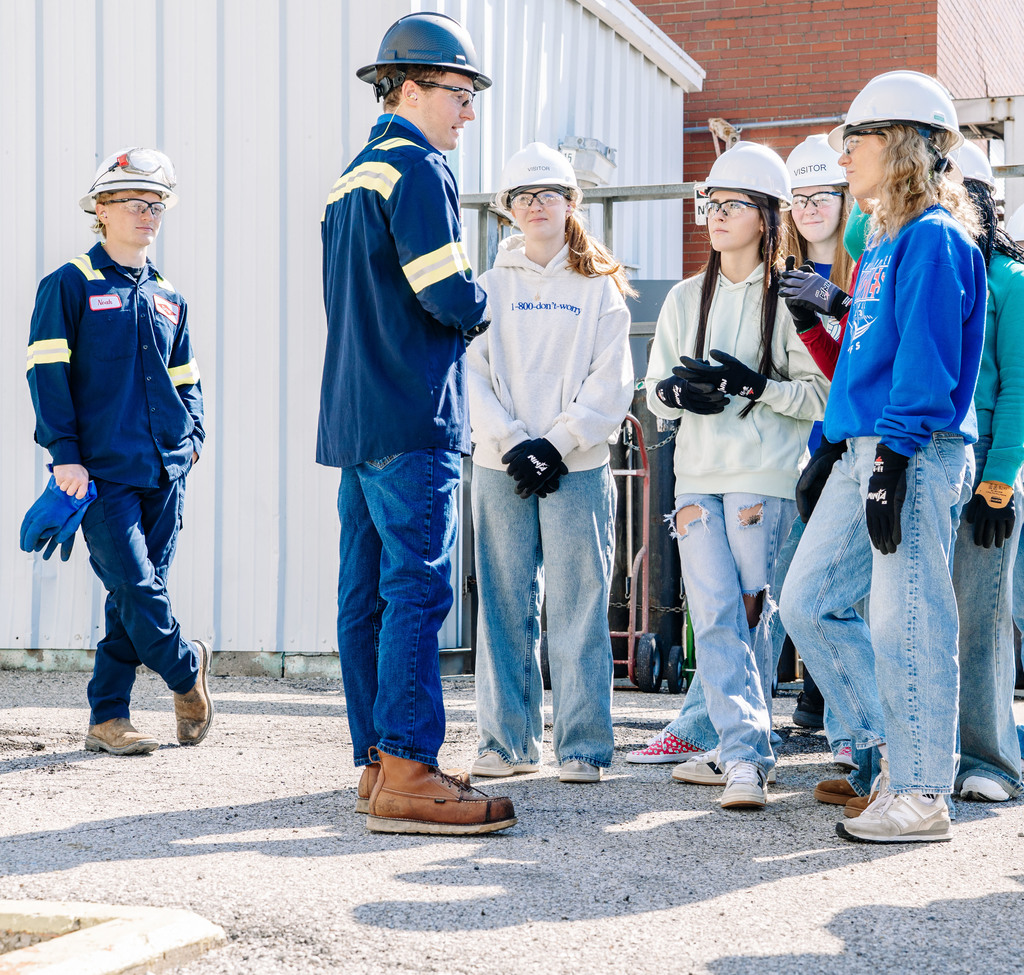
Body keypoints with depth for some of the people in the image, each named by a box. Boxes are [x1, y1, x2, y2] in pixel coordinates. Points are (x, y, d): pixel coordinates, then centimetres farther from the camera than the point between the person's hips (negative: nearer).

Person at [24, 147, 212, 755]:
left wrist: (193, 433, 9)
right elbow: (48, 373, -4)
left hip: (166, 472, 5)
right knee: (136, 587, -13)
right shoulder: (71, 285, 1)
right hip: (103, 471, -5)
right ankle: (187, 670, 13)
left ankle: (109, 719, 12)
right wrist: (65, 452, -11)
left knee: (135, 596, 5)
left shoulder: (168, 297, 17)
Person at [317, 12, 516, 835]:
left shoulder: (351, 180, 20)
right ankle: (407, 775, -13)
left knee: (367, 593, 9)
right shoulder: (417, 171, -10)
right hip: (413, 421, -10)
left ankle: (377, 760, 15)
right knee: (418, 589, -10)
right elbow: (454, 300, -17)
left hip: (353, 418, 10)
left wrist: (457, 311, 11)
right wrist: (481, 310, 4)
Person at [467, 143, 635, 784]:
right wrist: (511, 444, -10)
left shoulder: (600, 287, 7)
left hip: (578, 468, -1)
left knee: (579, 607, -4)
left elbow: (612, 384, 0)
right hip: (501, 468, 2)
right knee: (506, 606, 2)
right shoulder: (489, 286, 11)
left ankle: (584, 747, 2)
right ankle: (509, 742, 10)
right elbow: (472, 376, 3)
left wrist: (558, 443, -10)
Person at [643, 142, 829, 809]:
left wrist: (757, 385, -17)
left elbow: (821, 395, -3)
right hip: (698, 475, 4)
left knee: (749, 614, -4)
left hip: (767, 478, -4)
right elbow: (656, 389, 18)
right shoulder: (686, 299, 17)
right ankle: (745, 757, -9)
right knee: (717, 616, -7)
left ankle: (735, 749, 4)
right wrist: (680, 391, -5)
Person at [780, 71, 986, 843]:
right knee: (808, 601, 9)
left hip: (915, 452, -10)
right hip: (863, 451, 10)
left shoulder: (934, 238, -9)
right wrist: (829, 447, 22)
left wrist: (894, 459, -21)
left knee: (907, 620, -6)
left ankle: (921, 794, 0)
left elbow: (927, 360, -17)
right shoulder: (883, 243, 19)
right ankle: (893, 744, 18)